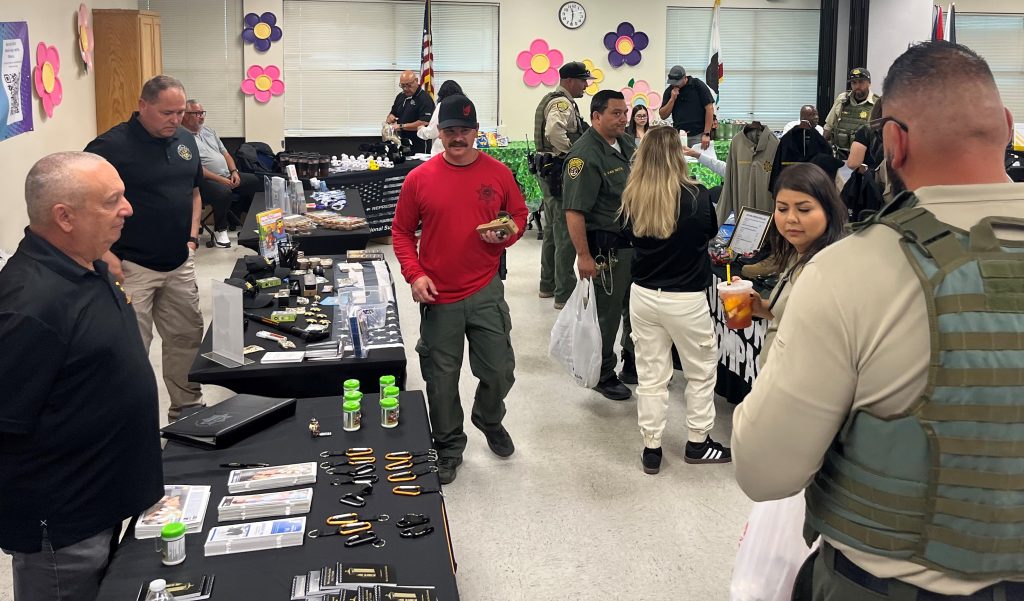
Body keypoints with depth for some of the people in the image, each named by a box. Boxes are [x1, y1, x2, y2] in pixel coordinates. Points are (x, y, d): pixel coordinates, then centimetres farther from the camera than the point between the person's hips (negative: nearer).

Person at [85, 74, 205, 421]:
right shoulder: (111, 145, -14)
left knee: (188, 338, 15)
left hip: (180, 263, 7)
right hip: (131, 267, -6)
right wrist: (105, 254, -18)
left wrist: (191, 237, 9)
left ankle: (187, 408, 32)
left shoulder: (185, 140, 7)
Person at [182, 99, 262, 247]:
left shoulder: (209, 131, 18)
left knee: (255, 182, 6)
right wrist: (221, 180, -21)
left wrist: (234, 172, 2)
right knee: (224, 192, -37)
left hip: (227, 176, 9)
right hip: (205, 180, -9)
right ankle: (220, 230, -13)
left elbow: (225, 153, 21)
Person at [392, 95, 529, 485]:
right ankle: (448, 446, 30)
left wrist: (506, 235, -10)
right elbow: (402, 232, 3)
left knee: (500, 371, 8)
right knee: (442, 379, 9)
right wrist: (414, 274, -10)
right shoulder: (419, 179, -4)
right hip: (438, 296, -1)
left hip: (485, 292, 1)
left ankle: (489, 420, 41)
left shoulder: (498, 174, -1)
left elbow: (519, 215, 12)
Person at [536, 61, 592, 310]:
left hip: (549, 171, 11)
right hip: (559, 172, -11)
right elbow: (554, 131, -34)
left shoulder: (555, 100, 17)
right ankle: (565, 294, -4)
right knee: (566, 233, -7)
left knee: (552, 230, 19)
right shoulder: (563, 103, -16)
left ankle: (548, 285, 29)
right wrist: (572, 152, -22)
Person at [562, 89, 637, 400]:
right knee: (607, 313, 4)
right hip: (607, 247, -8)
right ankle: (603, 375, 20)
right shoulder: (586, 155, -20)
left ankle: (634, 364, 35)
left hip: (636, 241, 8)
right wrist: (584, 256, -26)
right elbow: (574, 211, -24)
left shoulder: (627, 142, 7)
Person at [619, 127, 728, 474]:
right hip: (686, 299, -3)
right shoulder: (696, 195, -15)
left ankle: (651, 448, 19)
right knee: (701, 371, 16)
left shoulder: (632, 197, -6)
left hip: (643, 295, 3)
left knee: (651, 375, 13)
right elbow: (711, 231, 5)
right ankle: (697, 443, 27)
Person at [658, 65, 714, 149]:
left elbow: (709, 108, -6)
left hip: (698, 135, -3)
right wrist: (672, 99, -9)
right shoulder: (669, 91, 8)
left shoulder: (698, 85, -3)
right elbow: (663, 116, 6)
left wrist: (706, 134, -11)